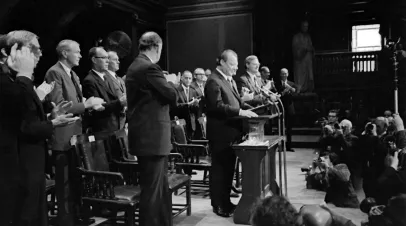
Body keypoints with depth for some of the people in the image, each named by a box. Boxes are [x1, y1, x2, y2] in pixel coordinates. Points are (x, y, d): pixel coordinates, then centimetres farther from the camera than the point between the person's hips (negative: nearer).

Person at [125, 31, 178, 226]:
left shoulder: (135, 66, 13)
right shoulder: (149, 68, -18)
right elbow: (172, 96, -16)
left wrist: (165, 82, 12)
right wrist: (170, 82, 2)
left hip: (146, 135, 10)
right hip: (152, 137, -10)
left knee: (161, 187, 19)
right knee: (152, 189, 0)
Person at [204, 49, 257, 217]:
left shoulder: (229, 79, 15)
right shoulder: (213, 81, -14)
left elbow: (236, 100, 20)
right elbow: (217, 106, -24)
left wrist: (247, 108, 3)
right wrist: (239, 112, -27)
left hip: (231, 131, 9)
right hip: (220, 132, -9)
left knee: (229, 168, 15)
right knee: (219, 168, 1)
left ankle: (225, 201, 27)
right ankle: (218, 205, 13)